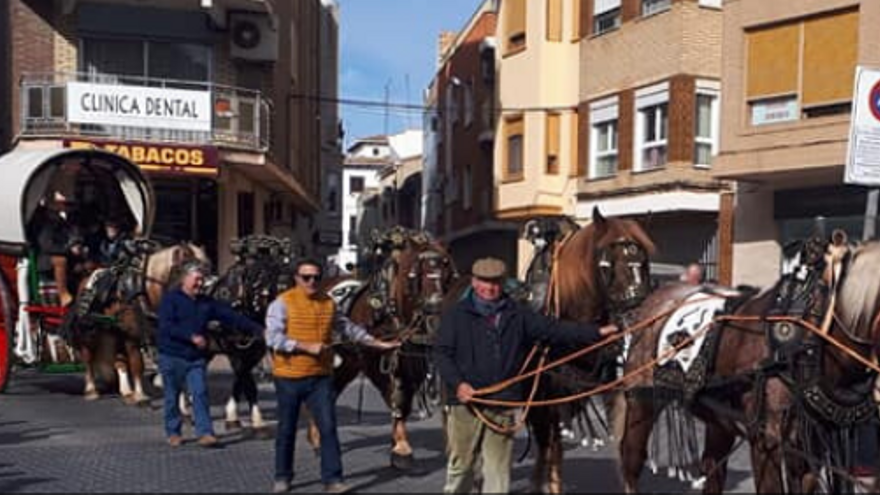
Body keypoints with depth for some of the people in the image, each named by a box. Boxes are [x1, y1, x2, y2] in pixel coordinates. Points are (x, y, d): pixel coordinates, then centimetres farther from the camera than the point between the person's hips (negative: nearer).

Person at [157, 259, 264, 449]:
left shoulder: (207, 303, 10)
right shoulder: (170, 299, -5)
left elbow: (232, 317, 7)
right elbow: (166, 326, -17)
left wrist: (257, 329, 0)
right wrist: (192, 336, -25)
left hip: (196, 357, 3)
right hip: (172, 356, -3)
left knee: (200, 393, -5)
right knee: (172, 396, 7)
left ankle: (205, 433, -6)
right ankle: (173, 433, 21)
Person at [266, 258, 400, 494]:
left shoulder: (328, 303, 7)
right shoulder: (283, 303, -8)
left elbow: (349, 328, 17)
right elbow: (273, 338, -17)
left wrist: (377, 343, 17)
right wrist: (307, 346, -23)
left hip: (321, 377, 3)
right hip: (289, 378, -3)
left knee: (328, 427, -1)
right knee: (287, 430, 9)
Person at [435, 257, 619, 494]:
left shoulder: (518, 315, 8)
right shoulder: (456, 315, 2)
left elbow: (554, 330, 4)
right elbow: (442, 353, -2)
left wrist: (596, 332, -6)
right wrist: (457, 383, -17)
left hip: (503, 404, 2)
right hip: (465, 402, -2)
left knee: (498, 469, 7)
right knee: (460, 464, 9)